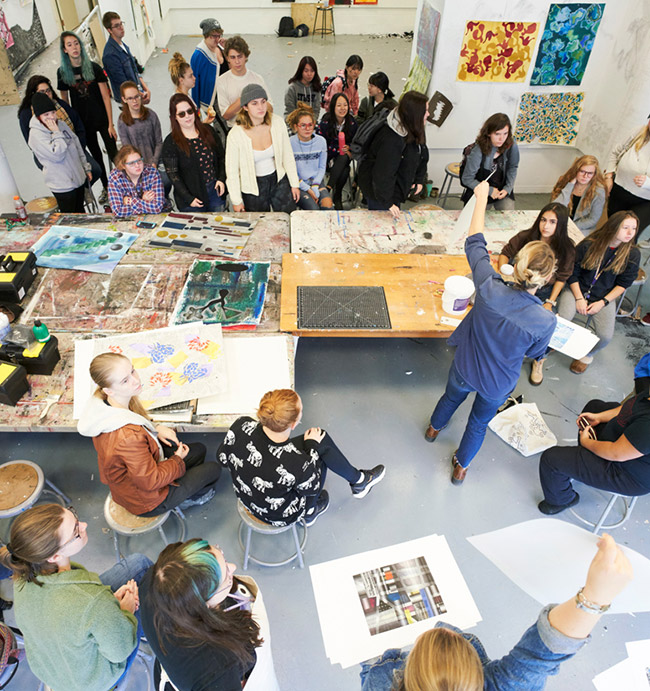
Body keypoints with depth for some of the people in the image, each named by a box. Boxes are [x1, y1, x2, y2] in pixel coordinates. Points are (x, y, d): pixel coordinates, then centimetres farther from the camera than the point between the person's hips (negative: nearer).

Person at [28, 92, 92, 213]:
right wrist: (57, 133, -20)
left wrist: (86, 167, 14)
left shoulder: (61, 124, 4)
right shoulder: (36, 135, -17)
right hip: (62, 185, -6)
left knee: (80, 212, 22)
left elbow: (77, 145, 13)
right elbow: (58, 155, -25)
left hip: (79, 178, 7)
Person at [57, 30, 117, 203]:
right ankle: (106, 188, 26)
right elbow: (64, 101, 7)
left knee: (114, 154, -5)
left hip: (101, 119, -2)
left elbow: (106, 97, -6)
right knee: (96, 156, 13)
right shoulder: (62, 72, -1)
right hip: (82, 122, 2)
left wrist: (111, 123, -10)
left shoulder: (93, 68, -6)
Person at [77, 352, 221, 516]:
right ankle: (192, 498, 39)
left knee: (199, 450, 19)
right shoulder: (128, 436, -44)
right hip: (146, 500, -8)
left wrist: (155, 430, -8)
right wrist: (177, 460, -12)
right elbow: (150, 482, -29)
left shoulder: (103, 403, -17)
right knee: (213, 469, 8)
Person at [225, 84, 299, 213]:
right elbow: (232, 171, -11)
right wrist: (236, 201, -6)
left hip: (279, 179, 2)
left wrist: (294, 184, 4)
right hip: (253, 186, -2)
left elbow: (287, 155, 1)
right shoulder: (236, 134, -19)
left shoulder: (277, 122, -11)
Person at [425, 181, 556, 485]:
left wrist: (481, 197, -6)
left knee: (451, 397, 35)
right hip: (498, 384, -1)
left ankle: (434, 428, 69)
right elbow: (534, 353, -10)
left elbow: (474, 243, -17)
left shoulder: (490, 289, -34)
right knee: (479, 422, 29)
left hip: (464, 369, 1)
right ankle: (460, 466, 55)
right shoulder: (546, 321, -33)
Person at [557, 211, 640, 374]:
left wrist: (602, 302, -9)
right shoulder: (587, 246, -11)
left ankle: (588, 355, 15)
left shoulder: (633, 254, -5)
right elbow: (572, 273, -3)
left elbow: (623, 284, 2)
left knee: (605, 336, -20)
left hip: (604, 297, 2)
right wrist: (579, 299, -10)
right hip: (578, 290, -1)